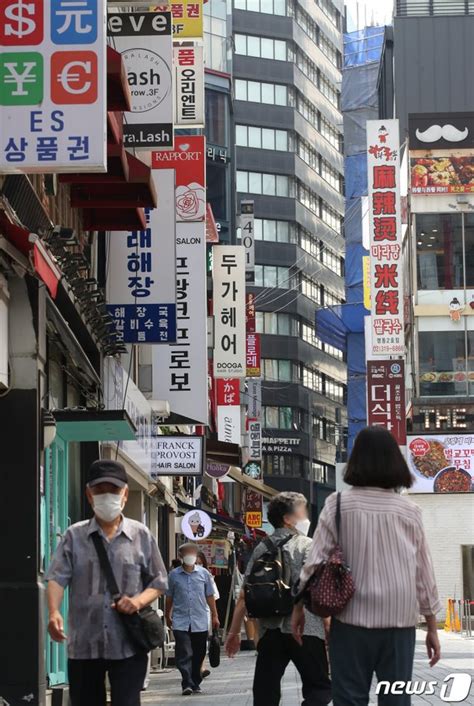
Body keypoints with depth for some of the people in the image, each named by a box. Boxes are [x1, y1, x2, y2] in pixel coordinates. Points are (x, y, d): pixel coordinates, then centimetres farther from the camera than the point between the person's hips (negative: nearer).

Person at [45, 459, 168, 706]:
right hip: (83, 644, 1)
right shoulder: (74, 536, 5)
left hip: (128, 645, -1)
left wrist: (139, 601, -12)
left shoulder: (141, 535, 5)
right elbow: (57, 578, -5)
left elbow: (159, 582, 9)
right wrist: (54, 613, -24)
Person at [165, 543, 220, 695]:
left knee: (198, 654, 8)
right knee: (184, 654, -11)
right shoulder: (174, 574, 2)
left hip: (200, 622, 2)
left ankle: (195, 683, 19)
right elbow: (169, 597, 11)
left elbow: (210, 596, 9)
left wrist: (214, 615, 8)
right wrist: (168, 616, 16)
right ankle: (187, 684, -14)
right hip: (180, 622, -2)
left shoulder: (204, 573, 4)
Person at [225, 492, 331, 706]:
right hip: (304, 629, -5)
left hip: (269, 631, 5)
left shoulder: (261, 549, 12)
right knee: (319, 688, 3)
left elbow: (244, 595, 10)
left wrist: (234, 632, 16)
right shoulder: (307, 546, -2)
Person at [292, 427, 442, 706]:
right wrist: (432, 627, 12)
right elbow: (424, 571, 5)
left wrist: (300, 607, 9)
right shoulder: (409, 511, 2)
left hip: (352, 619, -1)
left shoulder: (338, 505, -2)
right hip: (399, 621, 1)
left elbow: (316, 560, -3)